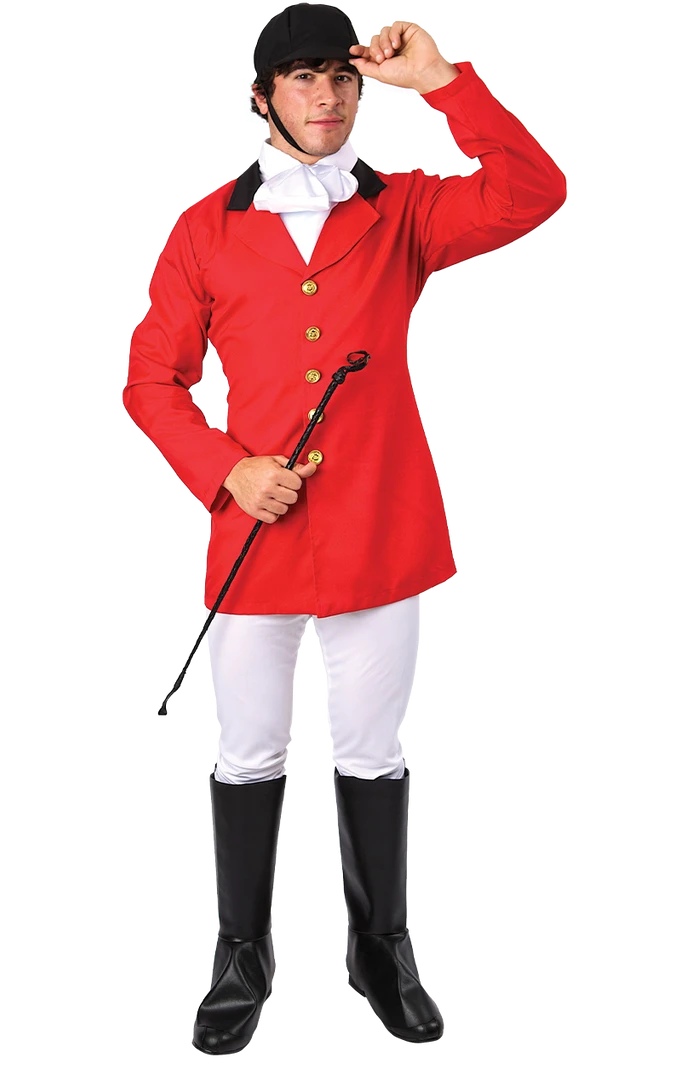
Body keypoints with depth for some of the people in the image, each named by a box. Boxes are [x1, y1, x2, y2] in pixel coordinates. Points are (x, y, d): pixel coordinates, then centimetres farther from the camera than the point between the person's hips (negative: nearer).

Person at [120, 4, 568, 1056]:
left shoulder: (403, 210, 5)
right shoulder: (208, 227, 4)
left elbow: (534, 194, -10)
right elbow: (152, 379, 4)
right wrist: (225, 470, -11)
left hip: (383, 529, 0)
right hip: (257, 533, 0)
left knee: (374, 755, 11)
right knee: (249, 759, 8)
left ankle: (383, 948, 29)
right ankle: (242, 958, 25)